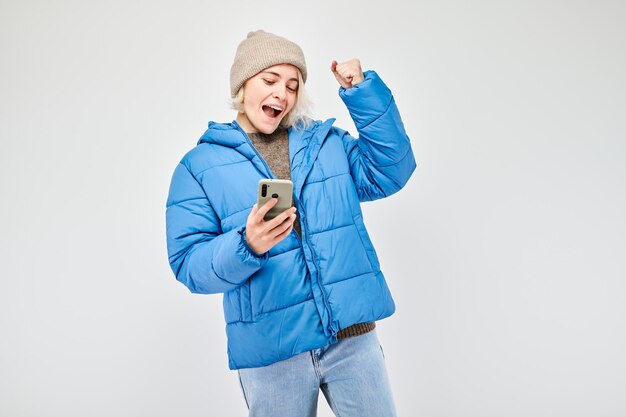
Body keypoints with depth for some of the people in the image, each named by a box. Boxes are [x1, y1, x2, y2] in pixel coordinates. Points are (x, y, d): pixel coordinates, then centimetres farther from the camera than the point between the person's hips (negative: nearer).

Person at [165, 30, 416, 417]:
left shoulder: (327, 141, 10)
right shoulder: (200, 165, -1)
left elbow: (389, 172, -1)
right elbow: (189, 264, -7)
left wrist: (363, 92, -8)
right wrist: (246, 246, -27)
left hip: (352, 334, 3)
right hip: (270, 350, -2)